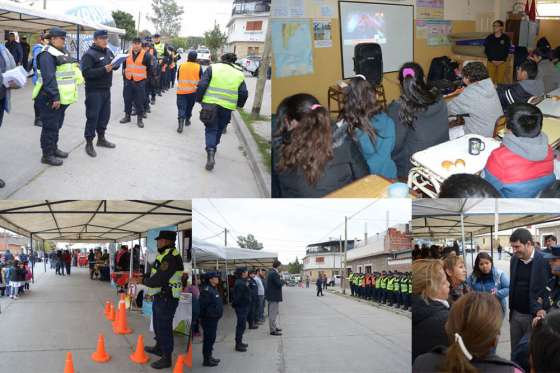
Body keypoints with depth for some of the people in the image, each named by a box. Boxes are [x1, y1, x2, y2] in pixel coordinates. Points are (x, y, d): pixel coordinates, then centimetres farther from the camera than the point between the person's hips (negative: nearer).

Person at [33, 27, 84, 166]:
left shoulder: (62, 53, 16)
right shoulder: (47, 55, -16)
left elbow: (69, 72, 24)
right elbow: (49, 78, -24)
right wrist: (55, 97, -28)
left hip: (61, 97, 10)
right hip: (50, 99, -10)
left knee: (57, 125, 19)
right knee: (50, 127, -4)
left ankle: (53, 148, 32)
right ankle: (47, 155, 2)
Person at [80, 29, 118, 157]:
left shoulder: (108, 52, 11)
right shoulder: (89, 54, -13)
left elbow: (115, 65, 19)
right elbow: (86, 72, -23)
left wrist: (116, 64, -6)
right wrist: (104, 70, -29)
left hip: (106, 89, 7)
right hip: (94, 91, -7)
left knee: (105, 115, 15)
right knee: (92, 117, -4)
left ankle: (101, 138, 31)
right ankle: (89, 143, 5)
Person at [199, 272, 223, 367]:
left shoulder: (213, 289, 14)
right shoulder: (206, 290, -20)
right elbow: (203, 305, -24)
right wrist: (203, 317, -22)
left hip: (214, 318, 10)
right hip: (209, 319, -10)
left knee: (211, 338, 18)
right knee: (208, 339, -3)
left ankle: (209, 356, 28)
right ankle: (207, 360, 5)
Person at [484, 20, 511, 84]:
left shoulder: (506, 38, 0)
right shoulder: (489, 38, 4)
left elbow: (507, 51, 1)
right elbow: (486, 50, 3)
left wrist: (502, 60, -10)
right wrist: (491, 60, -7)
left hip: (502, 63, -1)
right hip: (491, 62, 1)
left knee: (500, 81, -1)